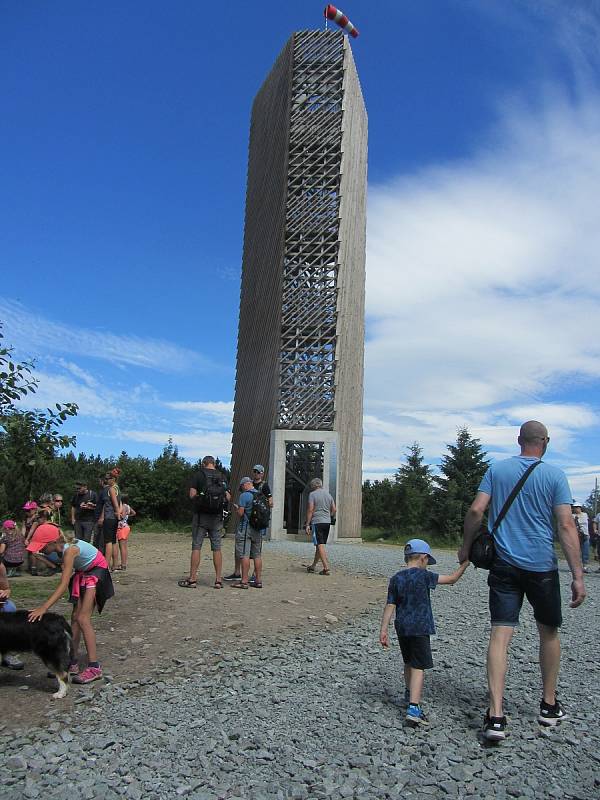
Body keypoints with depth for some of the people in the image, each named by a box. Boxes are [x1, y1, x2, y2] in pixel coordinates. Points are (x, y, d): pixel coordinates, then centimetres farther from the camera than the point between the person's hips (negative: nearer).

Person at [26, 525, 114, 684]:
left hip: (97, 571, -9)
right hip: (82, 572, 9)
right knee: (75, 617, 7)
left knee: (83, 618, -15)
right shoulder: (59, 548, -11)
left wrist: (43, 608, -44)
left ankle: (94, 667, -13)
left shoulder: (70, 550, -34)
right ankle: (72, 663, 14)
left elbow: (63, 585, -40)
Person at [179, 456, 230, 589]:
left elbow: (192, 495, -9)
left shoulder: (199, 474, -4)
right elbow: (228, 497, 2)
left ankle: (192, 579, 2)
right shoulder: (222, 477, 6)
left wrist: (199, 497, 10)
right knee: (217, 548, 6)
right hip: (217, 517, 3)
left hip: (201, 515, -3)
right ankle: (218, 580, 7)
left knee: (196, 547, 2)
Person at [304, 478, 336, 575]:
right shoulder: (328, 494, 14)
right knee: (320, 544, 14)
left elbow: (310, 510, -10)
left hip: (317, 522, -7)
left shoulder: (312, 494, -5)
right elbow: (334, 510, 13)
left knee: (320, 545, -8)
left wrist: (307, 524, -8)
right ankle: (313, 566, 25)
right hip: (327, 522, 7)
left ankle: (326, 568, -15)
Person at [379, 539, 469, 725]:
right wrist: (464, 565, 10)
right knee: (418, 667, -4)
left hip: (402, 628, 6)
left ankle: (410, 694, 42)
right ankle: (413, 708, -13)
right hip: (419, 628, -6)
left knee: (409, 663, 23)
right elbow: (451, 579, -4)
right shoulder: (424, 576, -10)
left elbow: (390, 606, 2)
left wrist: (383, 630, 4)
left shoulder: (396, 579, 3)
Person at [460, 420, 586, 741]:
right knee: (549, 632, 18)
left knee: (500, 634, -2)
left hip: (504, 565, 1)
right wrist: (578, 576, -9)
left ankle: (495, 715, -9)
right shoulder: (554, 475, -4)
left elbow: (476, 511, -4)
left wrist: (466, 547, 10)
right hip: (542, 566, -1)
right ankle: (549, 705, 33)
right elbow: (566, 526, -10)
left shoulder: (497, 469, 2)